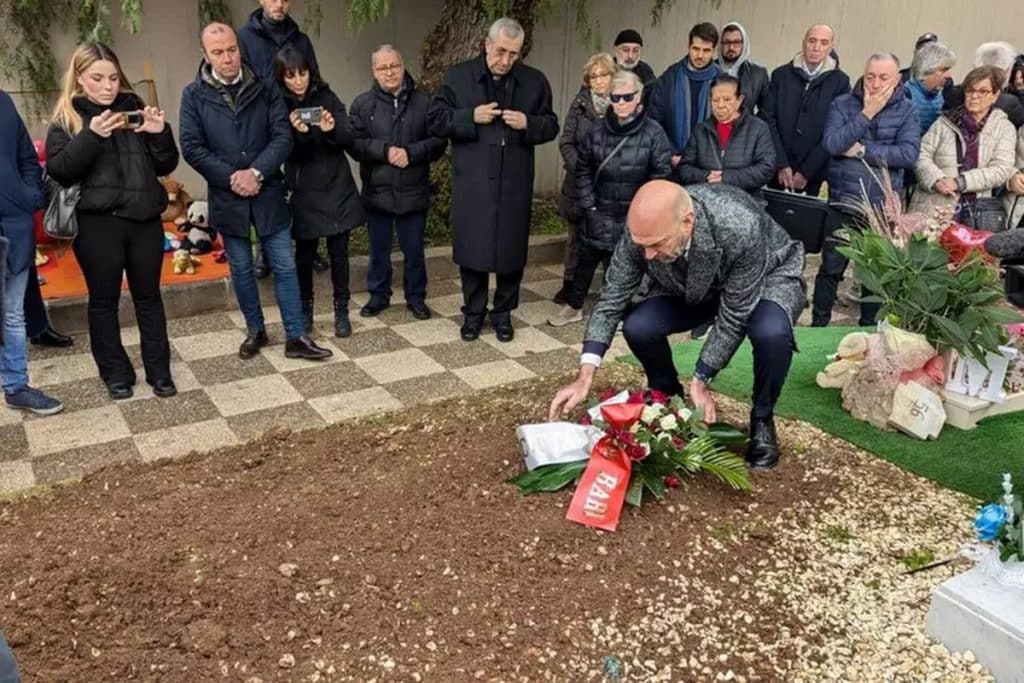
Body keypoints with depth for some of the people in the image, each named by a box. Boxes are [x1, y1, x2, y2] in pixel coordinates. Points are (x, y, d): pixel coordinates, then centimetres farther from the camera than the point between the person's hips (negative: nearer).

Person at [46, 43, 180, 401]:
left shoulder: (133, 108, 8)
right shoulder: (66, 119, 2)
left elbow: (165, 166, 7)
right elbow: (58, 170, -11)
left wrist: (160, 133, -11)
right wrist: (91, 136, -22)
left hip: (144, 219, 2)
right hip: (96, 224, -2)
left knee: (148, 296, 11)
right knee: (104, 301, 8)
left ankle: (159, 370, 21)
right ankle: (116, 372, 22)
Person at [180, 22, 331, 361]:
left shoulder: (265, 89, 0)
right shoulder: (194, 95, -2)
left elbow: (283, 137, -6)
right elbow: (191, 147, -6)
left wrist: (256, 172, -17)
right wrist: (231, 177, -15)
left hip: (268, 193, 0)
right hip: (226, 197, 0)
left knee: (284, 267, 3)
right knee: (241, 270, 12)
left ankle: (295, 337, 11)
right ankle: (255, 331, 28)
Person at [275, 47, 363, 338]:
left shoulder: (327, 97, 0)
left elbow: (349, 139, -4)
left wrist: (332, 129, -25)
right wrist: (297, 132, -29)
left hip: (337, 188, 1)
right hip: (303, 192, -1)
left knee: (339, 252, 4)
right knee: (304, 253, 7)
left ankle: (342, 311, 16)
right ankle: (305, 310, 23)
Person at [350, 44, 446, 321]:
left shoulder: (424, 101, -1)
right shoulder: (362, 104, 1)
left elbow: (439, 140, -5)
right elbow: (354, 143, -7)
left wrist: (410, 153, -18)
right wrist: (385, 151, -19)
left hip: (413, 191, -1)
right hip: (377, 191, 1)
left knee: (414, 249, 10)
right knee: (379, 249, 13)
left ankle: (416, 297, 25)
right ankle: (378, 295, 28)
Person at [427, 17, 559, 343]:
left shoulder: (534, 81, 4)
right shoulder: (458, 76, 1)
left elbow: (551, 126, 8)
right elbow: (434, 121, -1)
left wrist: (528, 123, -13)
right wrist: (471, 117, -15)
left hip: (514, 184, 1)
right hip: (472, 183, -1)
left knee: (511, 250, 8)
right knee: (472, 249, 6)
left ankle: (503, 313, 24)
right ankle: (473, 312, 22)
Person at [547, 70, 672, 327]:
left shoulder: (653, 133, -10)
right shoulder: (597, 130, -1)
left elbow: (661, 176, -7)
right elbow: (583, 169, 7)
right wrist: (589, 205, 2)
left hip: (633, 216, -2)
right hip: (599, 213, 3)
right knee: (586, 260, 12)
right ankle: (573, 306, 30)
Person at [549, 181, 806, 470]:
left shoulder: (741, 228, -41)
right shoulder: (644, 229, -29)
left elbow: (733, 317, -30)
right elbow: (612, 297, -19)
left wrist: (701, 380, -25)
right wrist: (584, 378, -25)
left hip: (768, 275, -3)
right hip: (691, 286, 3)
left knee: (771, 333, -35)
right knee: (636, 327, -22)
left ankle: (762, 419, -5)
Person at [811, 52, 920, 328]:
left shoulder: (907, 110, 2)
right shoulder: (843, 104, 1)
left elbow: (909, 154, -13)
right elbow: (831, 144, -15)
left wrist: (862, 150, -13)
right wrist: (867, 113, -15)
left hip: (883, 207, 1)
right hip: (843, 203, -1)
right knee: (831, 267, 1)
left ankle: (868, 325, 27)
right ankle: (818, 324, 14)